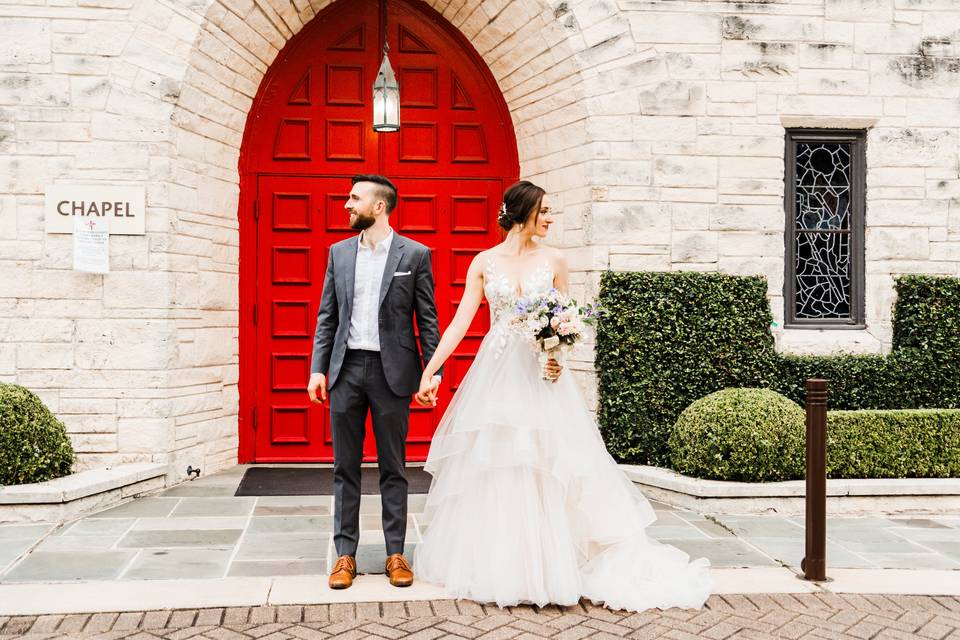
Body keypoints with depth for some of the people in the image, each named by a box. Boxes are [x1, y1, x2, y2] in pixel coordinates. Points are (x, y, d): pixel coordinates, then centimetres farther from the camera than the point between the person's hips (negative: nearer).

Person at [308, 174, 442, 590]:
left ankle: (395, 553, 16)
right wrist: (318, 368, 2)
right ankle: (345, 554, 16)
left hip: (392, 371, -3)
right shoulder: (339, 252, 9)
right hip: (346, 369, 3)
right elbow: (327, 316, 10)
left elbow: (428, 320, -1)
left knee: (393, 469, 6)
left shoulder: (415, 254, -1)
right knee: (345, 468, 7)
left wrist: (433, 371, -7)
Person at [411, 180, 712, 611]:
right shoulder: (484, 262, 3)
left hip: (539, 374, 0)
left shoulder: (553, 261, 4)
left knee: (547, 469, -1)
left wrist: (558, 357, -13)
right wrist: (430, 369, -7)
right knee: (494, 471, 5)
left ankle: (548, 563, 12)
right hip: (496, 376, 0)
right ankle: (496, 565, 20)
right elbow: (460, 321, 0)